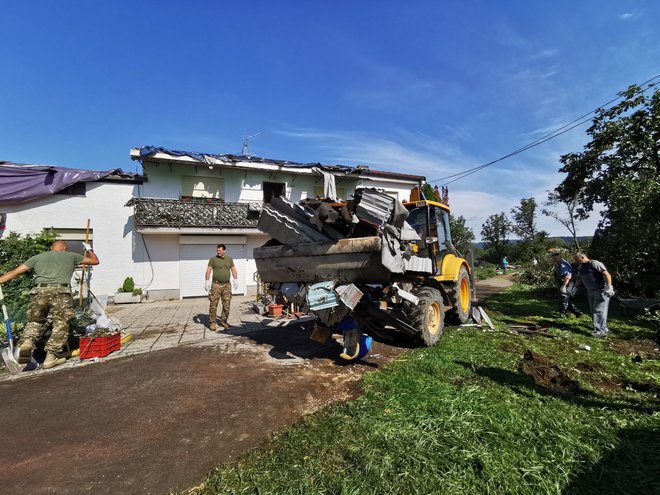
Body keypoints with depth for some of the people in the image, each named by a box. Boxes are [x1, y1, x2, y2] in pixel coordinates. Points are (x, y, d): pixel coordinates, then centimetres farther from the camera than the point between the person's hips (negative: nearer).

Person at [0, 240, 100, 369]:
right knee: (60, 324, 6)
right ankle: (50, 357, 3)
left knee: (34, 321, 20)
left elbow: (14, 272, 21)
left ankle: (26, 342, -6)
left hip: (39, 291, 3)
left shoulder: (38, 257, 25)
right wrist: (89, 249, 49)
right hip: (60, 292, -3)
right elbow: (95, 261, 32)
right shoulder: (71, 255, 22)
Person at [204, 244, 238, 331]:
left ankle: (223, 321, 18)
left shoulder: (229, 259, 11)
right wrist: (207, 282, -10)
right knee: (213, 305, -5)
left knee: (227, 305, 5)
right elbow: (208, 271, -3)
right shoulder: (213, 259, 1)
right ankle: (212, 323, 3)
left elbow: (233, 270, 15)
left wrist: (235, 280, 9)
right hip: (216, 285, -3)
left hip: (227, 285, 3)